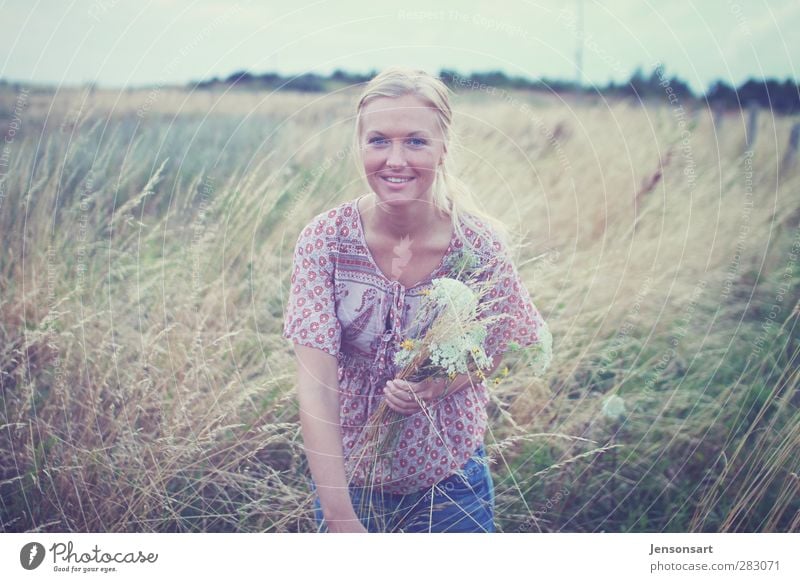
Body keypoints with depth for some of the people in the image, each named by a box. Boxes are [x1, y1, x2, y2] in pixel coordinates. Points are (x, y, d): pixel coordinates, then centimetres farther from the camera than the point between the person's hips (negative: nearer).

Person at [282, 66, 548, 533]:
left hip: (449, 482, 1)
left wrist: (440, 384, -22)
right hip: (347, 474, 0)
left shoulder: (480, 243, -17)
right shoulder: (325, 240, -17)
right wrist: (339, 516, -25)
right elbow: (315, 383, -20)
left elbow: (504, 344, -2)